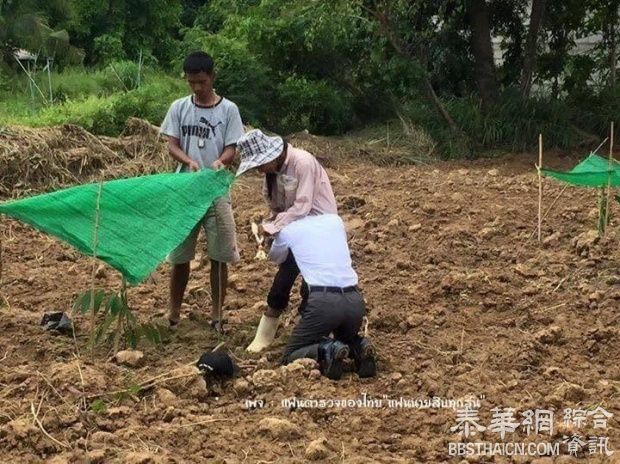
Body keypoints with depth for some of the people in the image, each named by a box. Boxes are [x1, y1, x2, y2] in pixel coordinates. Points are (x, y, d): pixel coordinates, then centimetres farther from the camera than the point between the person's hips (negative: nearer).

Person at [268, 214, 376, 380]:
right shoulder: (335, 220, 19)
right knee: (346, 338, 35)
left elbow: (275, 258, 31)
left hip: (323, 301, -4)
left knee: (291, 356, 12)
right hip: (355, 301, 4)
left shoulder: (288, 230, 10)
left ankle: (327, 351, -17)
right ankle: (359, 349, 0)